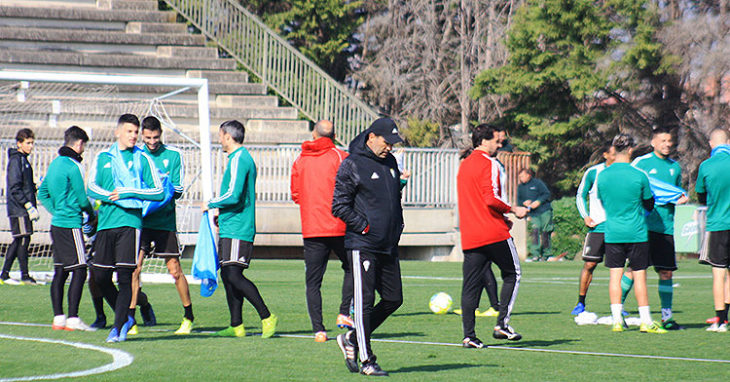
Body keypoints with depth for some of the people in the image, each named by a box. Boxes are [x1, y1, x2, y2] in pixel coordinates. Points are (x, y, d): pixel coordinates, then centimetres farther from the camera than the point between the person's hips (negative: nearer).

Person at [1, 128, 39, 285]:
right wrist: (29, 206, -20)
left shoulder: (23, 160, 18)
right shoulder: (16, 160, -11)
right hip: (18, 209, -9)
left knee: (18, 241, 10)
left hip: (23, 209, 9)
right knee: (23, 239, -7)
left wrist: (33, 207, 17)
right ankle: (25, 275, -2)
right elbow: (15, 188, -18)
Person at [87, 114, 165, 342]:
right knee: (100, 276, 2)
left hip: (130, 223, -3)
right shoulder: (102, 158, 15)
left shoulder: (143, 159, 8)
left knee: (125, 276, -9)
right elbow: (91, 187, 5)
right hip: (106, 222, 3)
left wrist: (128, 192, -8)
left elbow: (159, 192, 2)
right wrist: (113, 198, -11)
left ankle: (119, 327, -5)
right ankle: (124, 317, 20)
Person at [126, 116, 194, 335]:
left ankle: (188, 317, 17)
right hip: (139, 219, 1)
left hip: (165, 221, -1)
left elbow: (178, 190, -1)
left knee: (175, 270, 1)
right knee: (134, 268, -6)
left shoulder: (173, 155, 2)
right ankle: (131, 319, 0)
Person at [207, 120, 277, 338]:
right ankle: (236, 326, 12)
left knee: (233, 276, -15)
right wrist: (221, 212, 20)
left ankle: (267, 317, -14)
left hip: (236, 230, -10)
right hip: (231, 228, 10)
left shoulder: (238, 160, -13)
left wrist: (212, 204, -7)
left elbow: (233, 196, -22)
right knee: (228, 275, 10)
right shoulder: (242, 158, 19)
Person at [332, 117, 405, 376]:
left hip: (389, 246, 8)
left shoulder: (390, 162, 15)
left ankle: (352, 339, 21)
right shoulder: (351, 165, -7)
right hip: (362, 245, -8)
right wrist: (365, 226, -14)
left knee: (394, 299, 7)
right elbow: (339, 206, -9)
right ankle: (367, 360, 0)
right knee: (364, 302, -6)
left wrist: (397, 227, 13)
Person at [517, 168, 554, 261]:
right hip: (533, 214, 2)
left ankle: (545, 255, 9)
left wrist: (538, 202, -17)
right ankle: (535, 254, -23)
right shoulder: (520, 187, 13)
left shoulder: (537, 183, -1)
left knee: (545, 233, -2)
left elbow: (547, 194, -5)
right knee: (535, 230, -18)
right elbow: (519, 200, 16)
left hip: (545, 211, -2)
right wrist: (524, 203, -7)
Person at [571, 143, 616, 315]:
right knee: (589, 264, -3)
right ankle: (581, 303, 9)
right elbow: (580, 196, 9)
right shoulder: (593, 172, 1)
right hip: (597, 226, -2)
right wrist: (585, 216, -4)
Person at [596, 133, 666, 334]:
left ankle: (617, 320, 1)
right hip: (636, 233, -2)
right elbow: (649, 205, 3)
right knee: (639, 275, 2)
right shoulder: (639, 176, -9)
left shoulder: (602, 175, -1)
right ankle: (646, 321, 5)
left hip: (612, 233, 2)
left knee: (615, 275, 5)